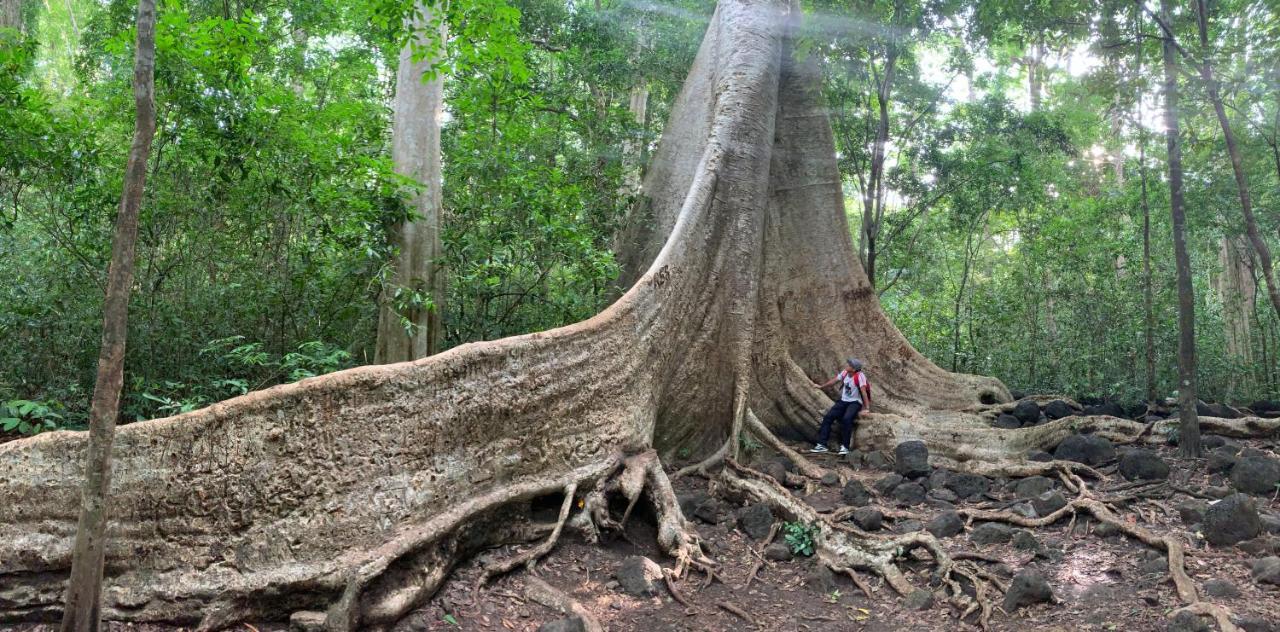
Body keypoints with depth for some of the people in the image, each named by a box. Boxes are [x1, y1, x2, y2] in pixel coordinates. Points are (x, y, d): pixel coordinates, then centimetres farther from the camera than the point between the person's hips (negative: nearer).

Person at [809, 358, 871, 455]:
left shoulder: (859, 376, -20)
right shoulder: (844, 373, -1)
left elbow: (863, 391, -25)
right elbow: (834, 380, 14)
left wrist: (867, 408, -30)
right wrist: (821, 386, 27)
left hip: (855, 402, -6)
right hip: (843, 401, 7)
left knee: (846, 419, -32)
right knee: (828, 417, -7)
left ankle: (845, 446, -22)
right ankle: (822, 444, -4)